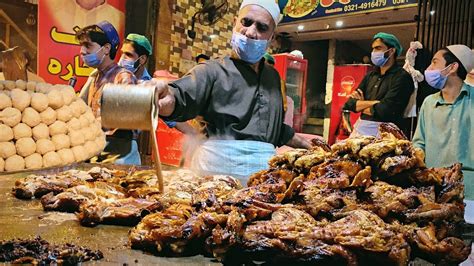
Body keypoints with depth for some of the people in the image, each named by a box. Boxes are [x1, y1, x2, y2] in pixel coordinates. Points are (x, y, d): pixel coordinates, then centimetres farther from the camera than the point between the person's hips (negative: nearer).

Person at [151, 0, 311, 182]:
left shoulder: (272, 76, 18)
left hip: (264, 168, 5)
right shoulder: (213, 71, -2)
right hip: (220, 165, -5)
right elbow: (182, 98, -22)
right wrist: (168, 97, -43)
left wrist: (304, 143, 36)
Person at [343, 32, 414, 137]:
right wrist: (373, 103, -10)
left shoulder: (402, 77, -7)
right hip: (360, 128, 6)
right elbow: (349, 104, 6)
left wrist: (361, 106, -1)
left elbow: (384, 111, -17)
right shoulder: (370, 76, 13)